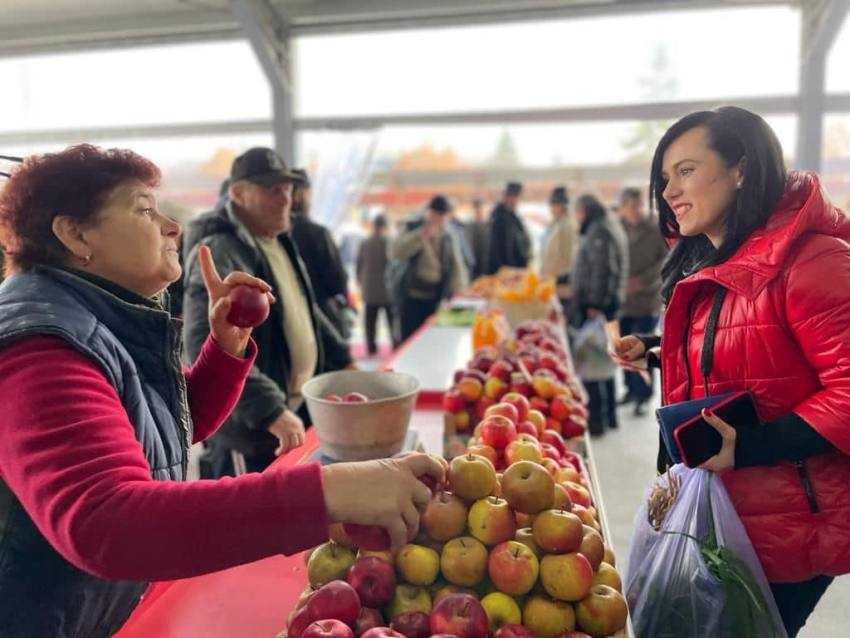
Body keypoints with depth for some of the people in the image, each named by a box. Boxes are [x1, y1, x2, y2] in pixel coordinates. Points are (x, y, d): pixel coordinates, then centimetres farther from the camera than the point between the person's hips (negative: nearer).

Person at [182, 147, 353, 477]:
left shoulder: (279, 240, 10)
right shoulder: (220, 253, -22)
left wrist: (342, 361, 17)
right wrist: (270, 410, -37)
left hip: (298, 411, 9)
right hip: (250, 431, -9)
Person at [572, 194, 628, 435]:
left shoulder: (598, 233, -12)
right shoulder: (610, 229, 20)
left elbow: (599, 271, -20)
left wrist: (594, 304, -21)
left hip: (593, 306, -11)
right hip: (608, 304, 11)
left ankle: (595, 418, -4)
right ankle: (609, 414, 26)